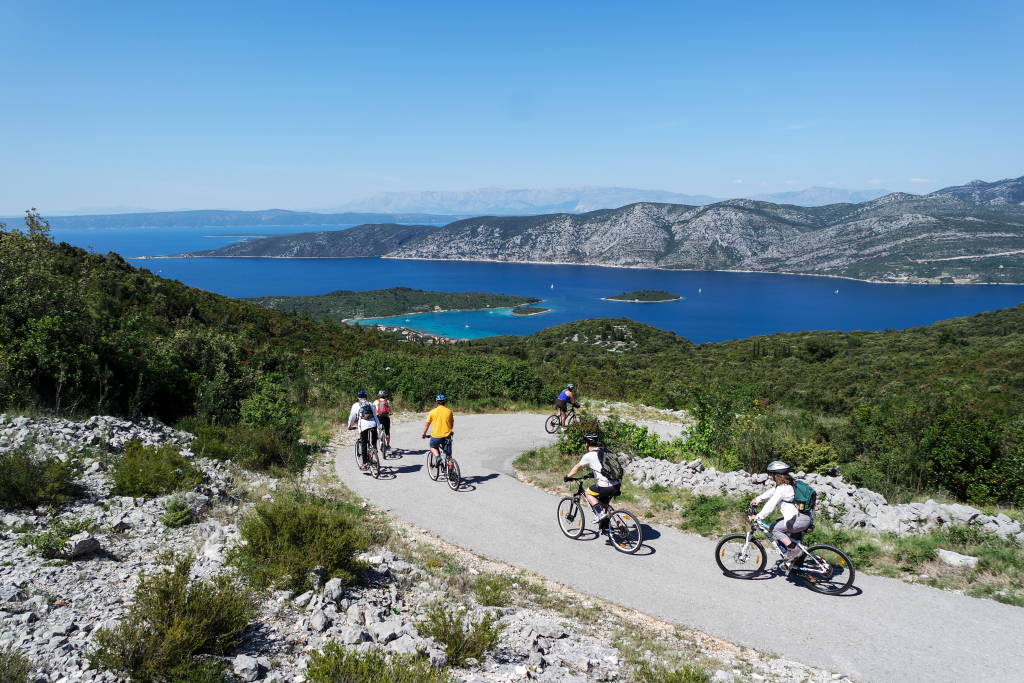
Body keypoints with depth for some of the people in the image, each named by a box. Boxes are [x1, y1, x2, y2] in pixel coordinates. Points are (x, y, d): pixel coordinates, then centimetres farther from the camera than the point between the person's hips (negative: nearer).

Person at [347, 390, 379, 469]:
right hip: (373, 424, 2)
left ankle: (364, 464, 5)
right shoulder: (370, 404, 20)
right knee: (374, 442, 19)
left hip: (363, 425, -2)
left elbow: (352, 417, 15)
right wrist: (378, 424, 26)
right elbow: (375, 415, 19)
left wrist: (350, 426, 30)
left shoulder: (356, 405, 13)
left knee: (364, 445, 4)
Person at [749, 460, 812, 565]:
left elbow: (771, 505, -16)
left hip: (800, 519, -10)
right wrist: (758, 499, 32)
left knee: (775, 529, -2)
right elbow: (772, 492, 29)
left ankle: (794, 550, -3)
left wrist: (758, 517, -13)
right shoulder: (788, 484, 16)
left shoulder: (782, 488, -14)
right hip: (806, 517, 10)